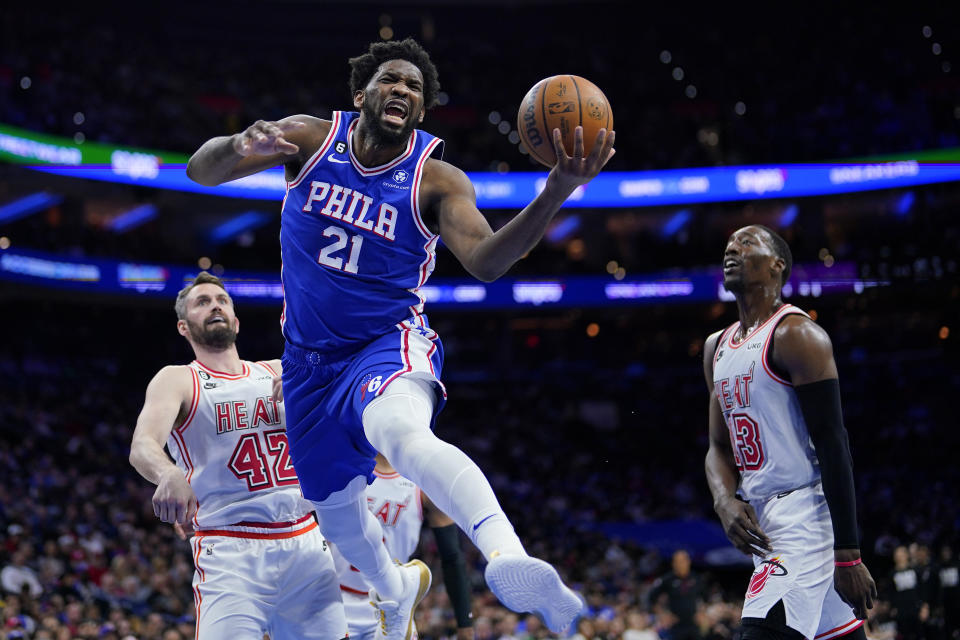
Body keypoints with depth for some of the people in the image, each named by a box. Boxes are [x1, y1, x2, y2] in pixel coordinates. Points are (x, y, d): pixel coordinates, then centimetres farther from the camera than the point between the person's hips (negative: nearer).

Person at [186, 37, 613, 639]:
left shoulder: (437, 179, -10)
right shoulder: (312, 138, -5)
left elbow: (486, 259, -27)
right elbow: (200, 170, -13)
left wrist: (555, 194, -43)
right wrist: (243, 145, -38)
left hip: (388, 342, -4)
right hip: (312, 357, 4)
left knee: (404, 435, -40)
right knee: (337, 512, 15)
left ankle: (509, 558, -63)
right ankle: (397, 588, 50)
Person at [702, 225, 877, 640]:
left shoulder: (795, 335, -10)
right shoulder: (717, 347, 16)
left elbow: (833, 446, -15)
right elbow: (720, 446, 19)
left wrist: (847, 555, -20)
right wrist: (725, 501, -5)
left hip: (806, 515, -9)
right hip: (760, 524, 9)